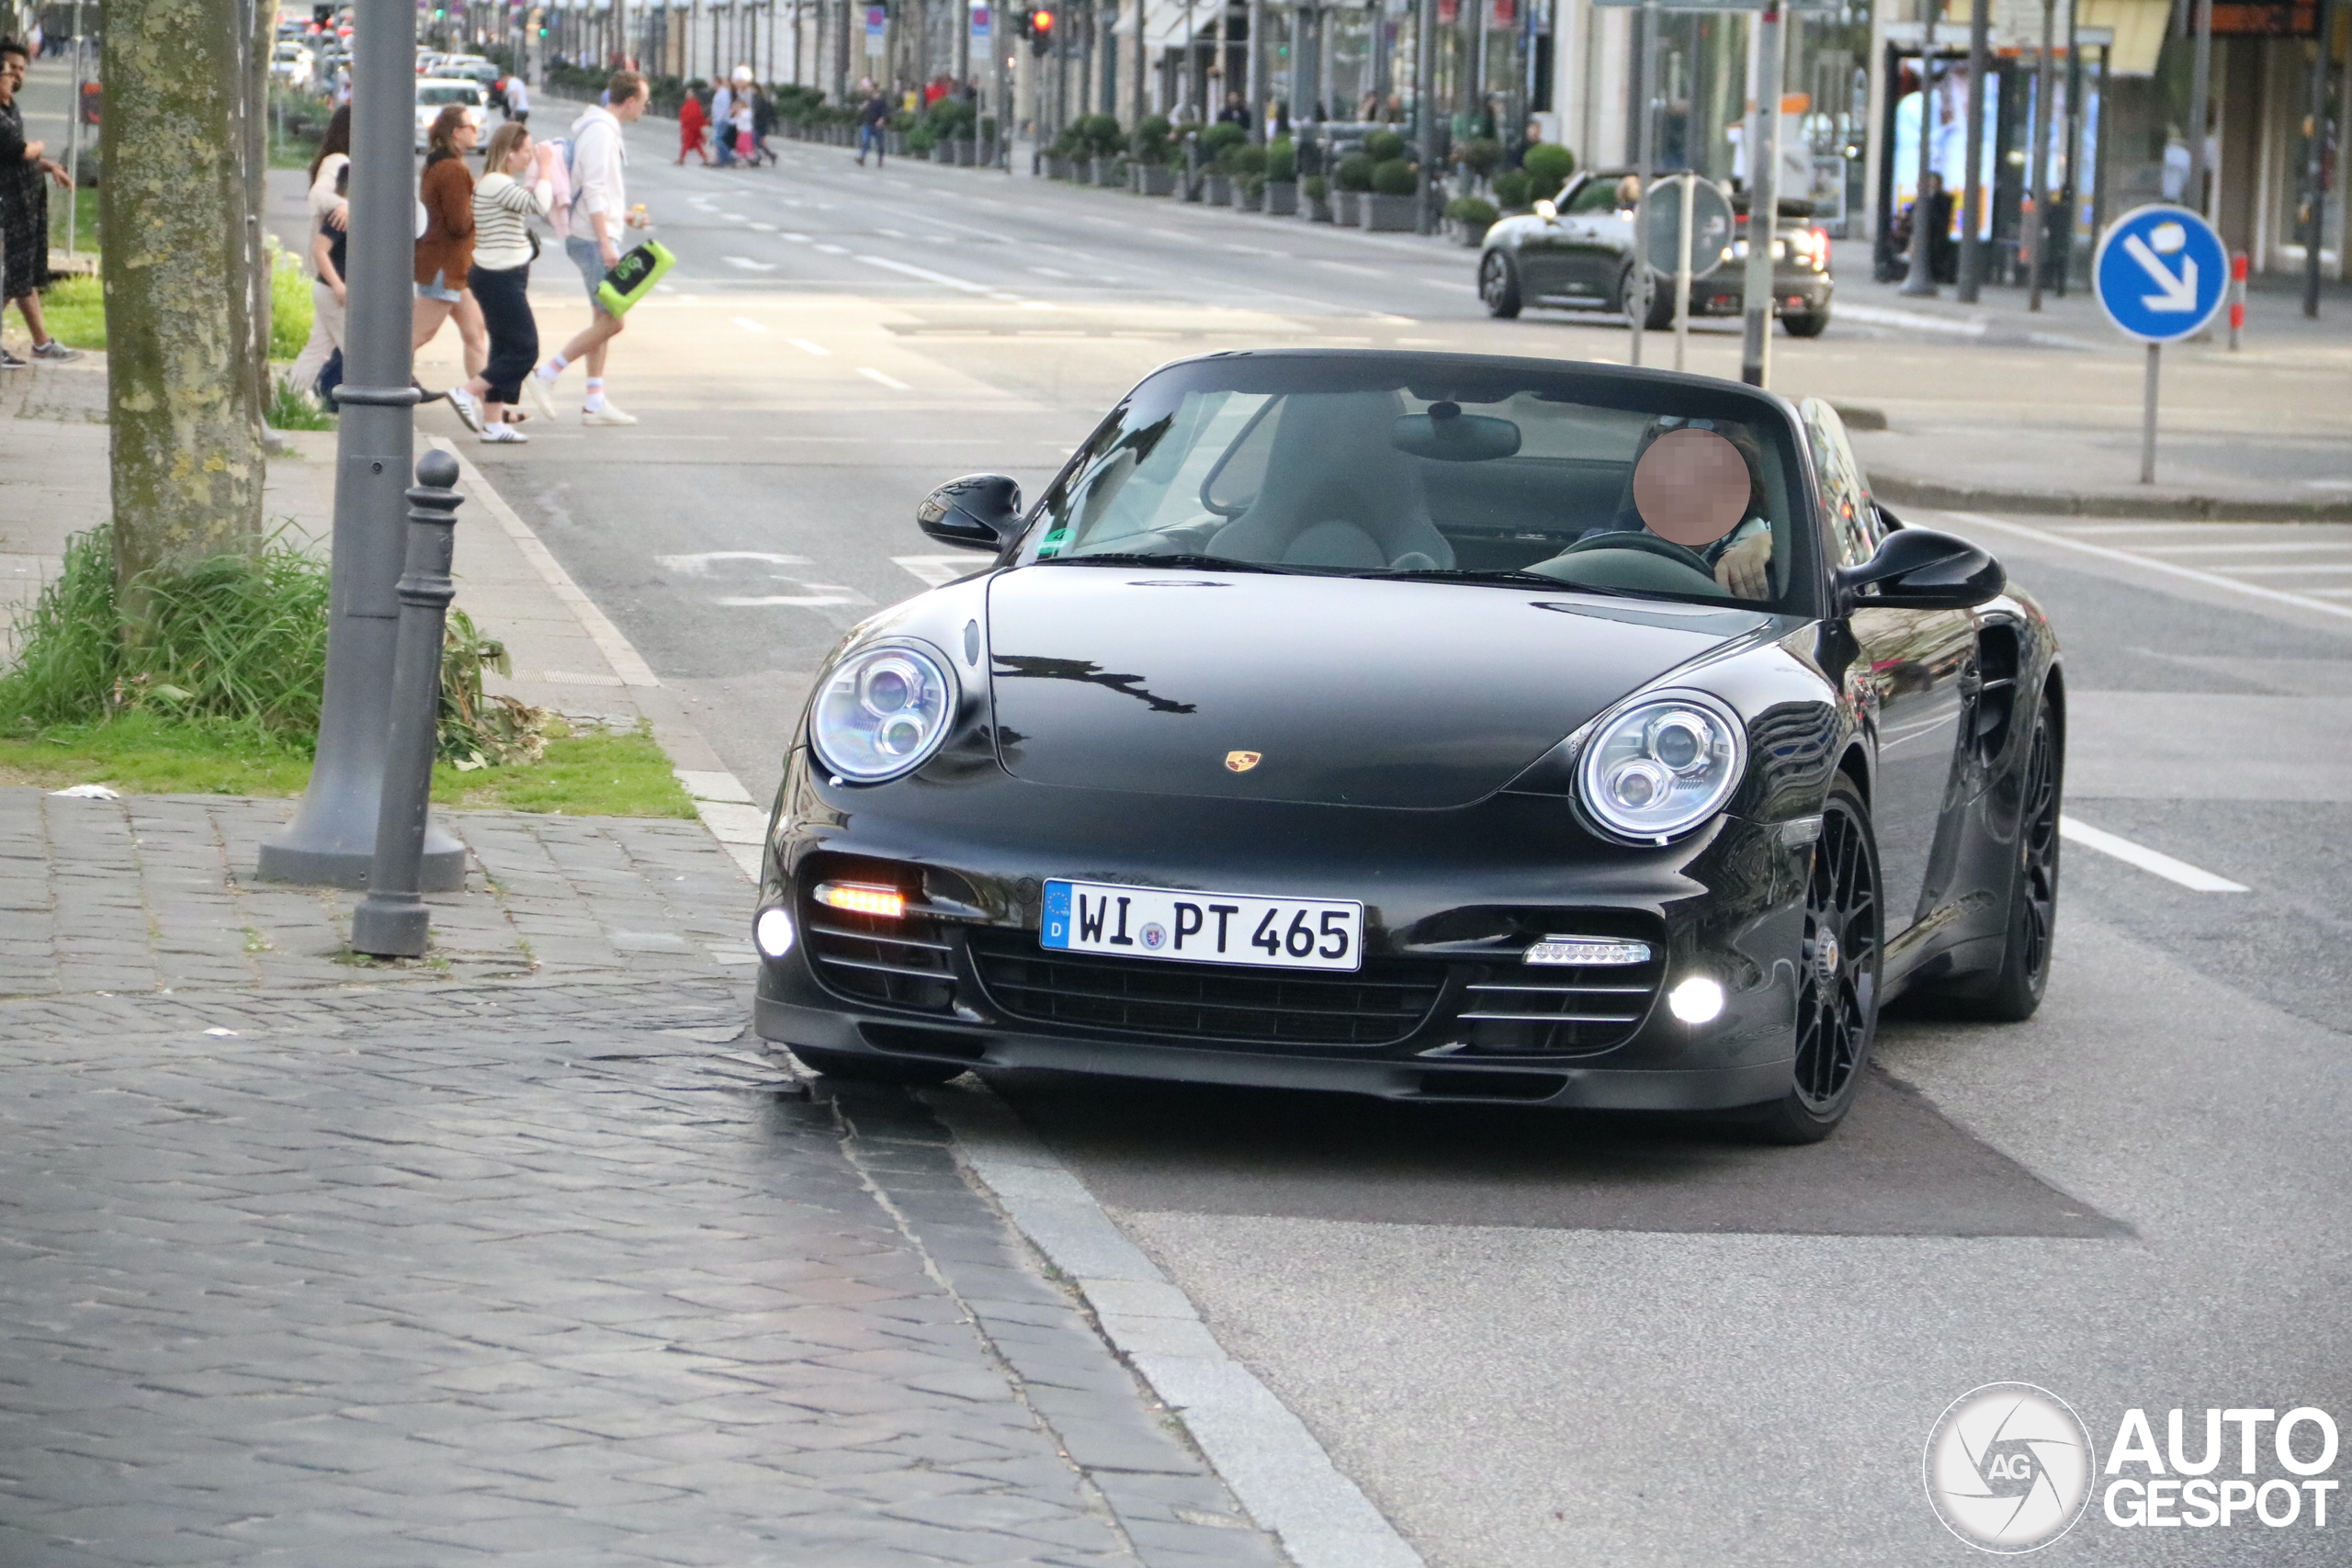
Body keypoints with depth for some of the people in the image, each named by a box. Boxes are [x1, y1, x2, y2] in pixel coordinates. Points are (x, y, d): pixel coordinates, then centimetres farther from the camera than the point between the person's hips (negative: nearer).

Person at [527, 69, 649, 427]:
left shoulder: (603, 129, 15)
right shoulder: (600, 132, -16)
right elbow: (593, 190, -21)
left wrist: (624, 217, 21)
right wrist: (606, 245, -23)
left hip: (601, 237, 10)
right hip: (594, 238, -10)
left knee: (603, 320, 10)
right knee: (611, 321, -10)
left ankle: (594, 403, 12)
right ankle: (546, 375, -5)